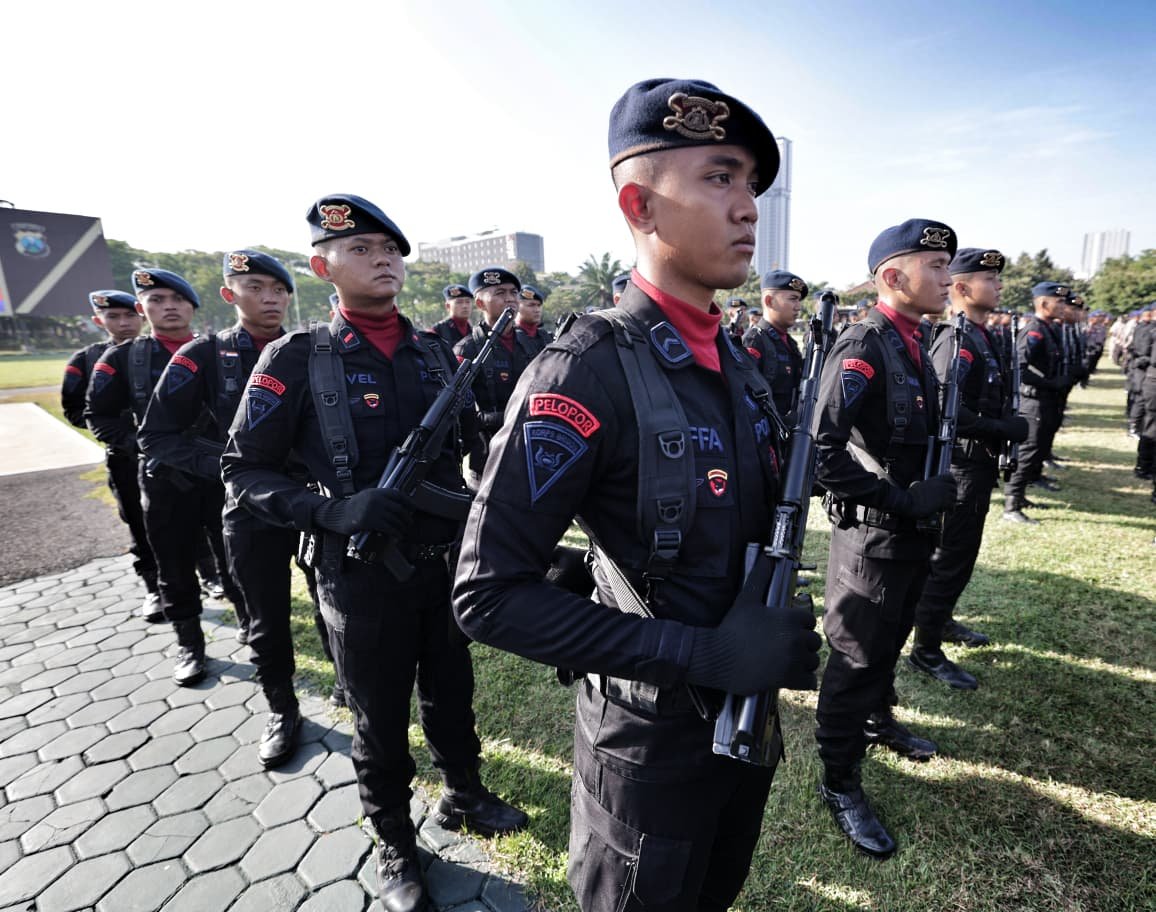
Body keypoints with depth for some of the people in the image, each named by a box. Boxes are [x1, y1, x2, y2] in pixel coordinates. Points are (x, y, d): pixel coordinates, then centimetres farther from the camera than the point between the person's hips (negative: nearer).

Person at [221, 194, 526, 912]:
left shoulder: (437, 350, 3)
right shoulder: (297, 358, -9)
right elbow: (244, 470, -7)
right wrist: (332, 510, -22)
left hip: (447, 561, 4)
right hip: (363, 575, -3)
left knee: (452, 694, 23)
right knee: (380, 717, 16)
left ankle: (465, 796, 50)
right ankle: (396, 845, 42)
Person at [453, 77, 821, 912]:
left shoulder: (742, 361, 0)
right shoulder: (587, 374, -25)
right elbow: (492, 595, -26)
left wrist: (777, 637, -2)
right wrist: (701, 654, -28)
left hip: (748, 717, 7)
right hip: (651, 744, -7)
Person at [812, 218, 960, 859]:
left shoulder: (913, 346, 9)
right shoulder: (862, 347, -20)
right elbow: (822, 450, -30)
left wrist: (934, 489, 5)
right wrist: (903, 499, -24)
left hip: (909, 530, 9)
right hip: (871, 534, -9)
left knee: (889, 640, 26)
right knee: (857, 657, 4)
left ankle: (879, 720, 50)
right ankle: (839, 782, 23)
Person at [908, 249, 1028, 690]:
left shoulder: (981, 336, 11)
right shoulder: (956, 341, -19)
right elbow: (949, 413, -28)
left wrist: (1007, 427, 5)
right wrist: (1008, 429, -20)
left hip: (979, 462, 10)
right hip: (962, 466, -10)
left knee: (957, 552, 22)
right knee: (952, 558, -2)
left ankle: (941, 619, 39)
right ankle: (926, 650, 10)